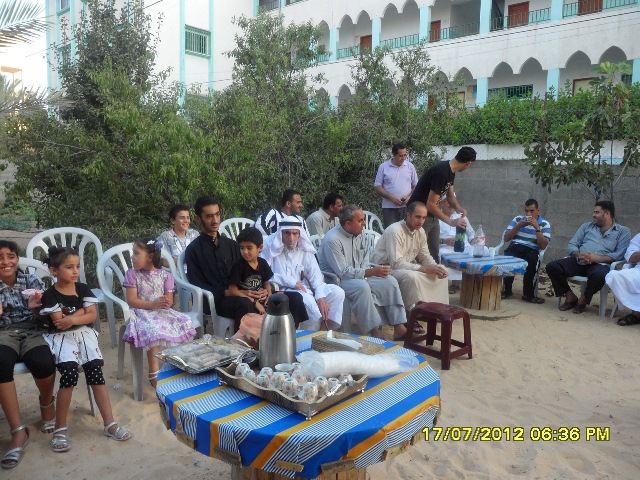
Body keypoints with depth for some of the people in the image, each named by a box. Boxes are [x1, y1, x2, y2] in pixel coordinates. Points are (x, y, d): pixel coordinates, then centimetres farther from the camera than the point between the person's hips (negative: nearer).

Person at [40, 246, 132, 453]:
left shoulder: (83, 289, 8)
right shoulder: (50, 295, -4)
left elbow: (93, 315, 0)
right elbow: (59, 323, -12)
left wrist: (71, 319, -14)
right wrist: (82, 310, -6)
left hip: (84, 333, 3)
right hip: (61, 337, -3)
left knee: (96, 372, -16)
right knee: (70, 372, -27)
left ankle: (109, 423, -10)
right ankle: (60, 428, -11)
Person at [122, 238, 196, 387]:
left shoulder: (165, 275, 4)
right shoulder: (132, 274, 0)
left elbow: (169, 300, 3)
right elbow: (131, 300, -8)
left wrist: (166, 303, -23)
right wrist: (153, 304, -21)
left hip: (162, 312, 3)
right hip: (143, 313, -3)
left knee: (185, 323, -20)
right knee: (154, 331, -34)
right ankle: (154, 374, -25)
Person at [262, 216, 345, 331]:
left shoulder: (305, 250, 11)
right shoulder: (271, 248, -3)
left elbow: (315, 275, 4)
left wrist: (321, 296, -15)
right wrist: (291, 281, -17)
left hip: (304, 288, 6)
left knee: (337, 292, -11)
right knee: (308, 300, -34)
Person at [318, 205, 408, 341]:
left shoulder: (359, 235, 3)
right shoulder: (332, 240, -22)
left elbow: (365, 262, 10)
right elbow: (343, 272, -25)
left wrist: (377, 269, -13)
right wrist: (370, 272, -30)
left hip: (359, 275, 8)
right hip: (336, 279, -8)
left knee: (390, 281, -9)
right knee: (362, 286, -36)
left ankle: (400, 329, -11)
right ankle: (375, 332, -28)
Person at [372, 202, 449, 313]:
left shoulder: (420, 231, 2)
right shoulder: (395, 231, -25)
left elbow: (425, 256, 9)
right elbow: (396, 263, -30)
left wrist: (435, 267, -14)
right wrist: (425, 269, -30)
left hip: (406, 267, 9)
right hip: (386, 269, -9)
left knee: (441, 272, 0)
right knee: (411, 276, -36)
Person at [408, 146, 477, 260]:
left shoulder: (451, 171, 3)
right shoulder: (441, 173, -26)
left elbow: (450, 195, 15)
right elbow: (430, 205, -27)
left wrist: (458, 208, -6)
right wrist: (451, 222, -22)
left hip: (432, 216, 10)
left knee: (434, 253, 12)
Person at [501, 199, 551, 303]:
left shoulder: (544, 224, 9)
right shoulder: (518, 219, 15)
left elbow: (543, 246, -4)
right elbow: (506, 238, 8)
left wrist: (537, 228, -11)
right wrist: (518, 226, -4)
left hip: (532, 250, -1)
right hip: (515, 247, 1)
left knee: (532, 259, -37)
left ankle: (528, 294, -20)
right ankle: (507, 289, -15)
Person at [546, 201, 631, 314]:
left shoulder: (623, 231, 12)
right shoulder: (586, 226, 23)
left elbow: (619, 254, -3)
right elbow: (571, 245, 13)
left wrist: (597, 258, -18)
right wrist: (579, 255, -10)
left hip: (600, 264, -3)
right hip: (578, 261, 4)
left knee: (599, 275, -39)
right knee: (552, 266, -22)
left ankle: (583, 299, -9)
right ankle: (570, 297, -3)